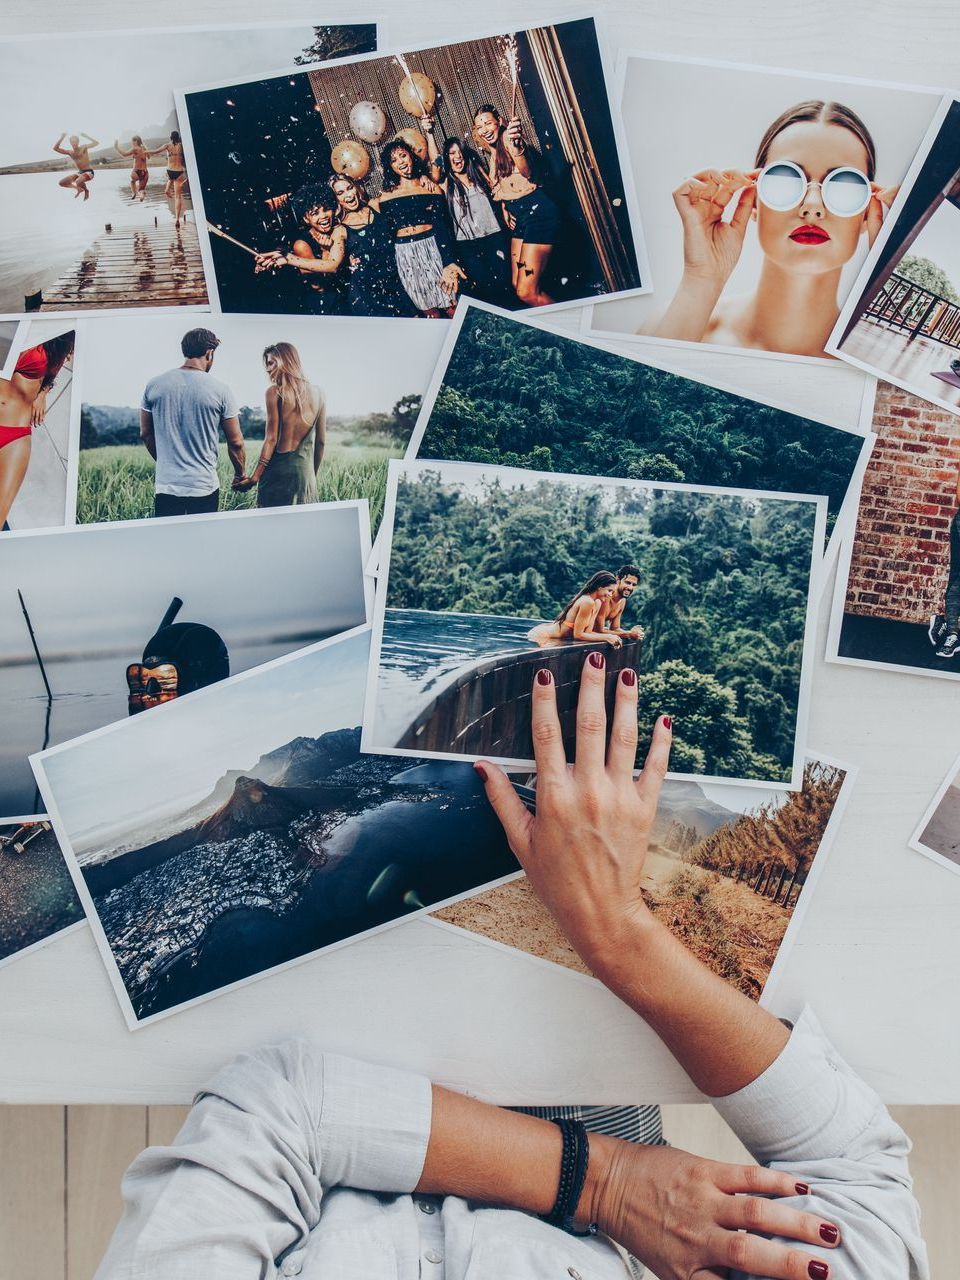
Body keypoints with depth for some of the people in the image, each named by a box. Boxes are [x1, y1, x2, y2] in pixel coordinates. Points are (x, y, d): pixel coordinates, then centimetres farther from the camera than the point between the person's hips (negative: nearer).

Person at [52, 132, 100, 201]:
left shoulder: (83, 147, -5)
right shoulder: (70, 152, 6)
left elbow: (96, 143, -14)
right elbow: (55, 148, 3)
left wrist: (86, 136, -16)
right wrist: (61, 138, -6)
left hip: (89, 172, -6)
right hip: (79, 173, 6)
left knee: (78, 182, -38)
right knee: (61, 183, -1)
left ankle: (86, 191, -4)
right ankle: (79, 188, 17)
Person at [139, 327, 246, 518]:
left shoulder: (154, 385, 2)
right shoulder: (220, 390, -6)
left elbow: (146, 434, 11)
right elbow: (235, 442, -1)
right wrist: (240, 474, 16)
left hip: (166, 486, 2)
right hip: (204, 487, -2)